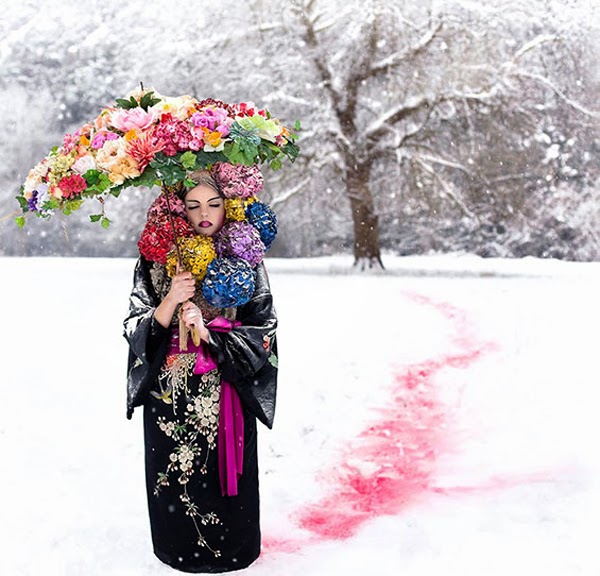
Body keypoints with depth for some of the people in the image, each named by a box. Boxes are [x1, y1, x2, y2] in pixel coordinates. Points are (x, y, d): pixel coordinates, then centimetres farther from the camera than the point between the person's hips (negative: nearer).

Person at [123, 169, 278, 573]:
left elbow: (263, 332, -5)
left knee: (223, 473, 7)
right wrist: (170, 302, -19)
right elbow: (135, 329, -2)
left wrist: (209, 333, -17)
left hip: (226, 394, -1)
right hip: (170, 395, 1)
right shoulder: (157, 260, 1)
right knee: (175, 475, 8)